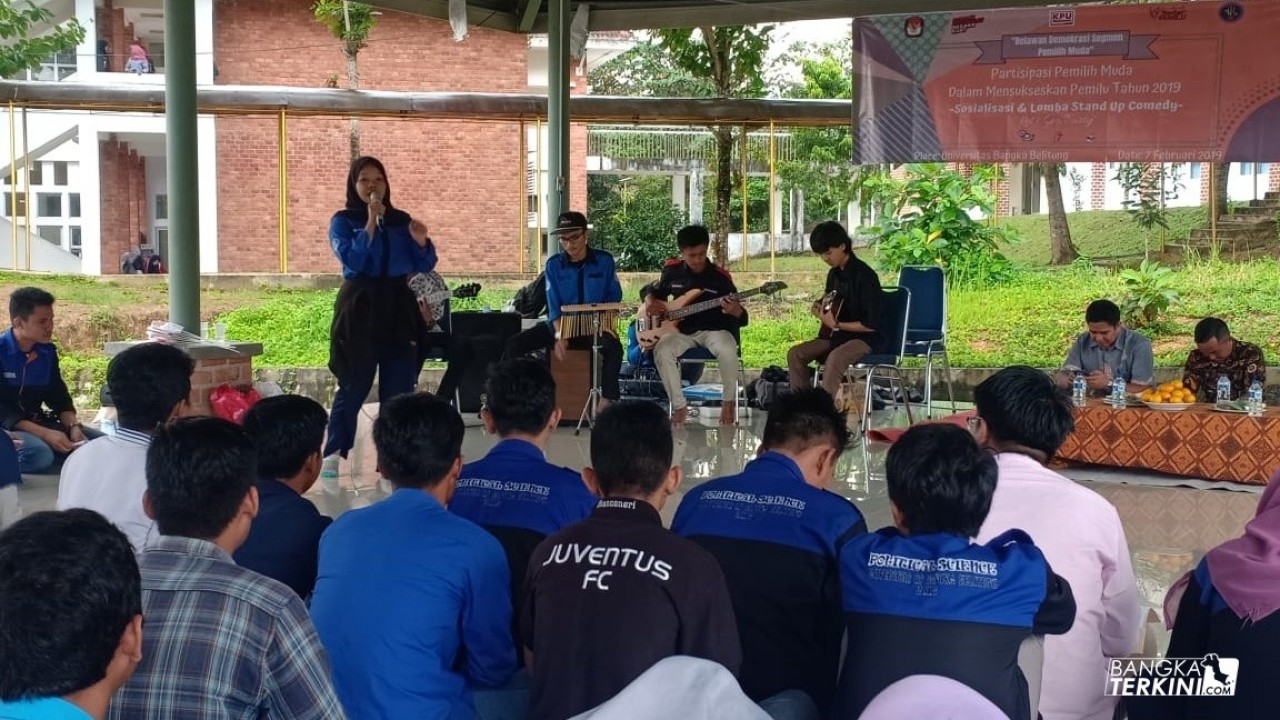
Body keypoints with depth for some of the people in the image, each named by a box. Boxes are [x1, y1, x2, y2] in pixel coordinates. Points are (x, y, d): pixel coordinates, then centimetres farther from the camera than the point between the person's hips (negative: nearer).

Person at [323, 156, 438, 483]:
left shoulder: (401, 220, 11)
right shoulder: (343, 220, 2)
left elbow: (425, 266, 8)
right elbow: (352, 260, -14)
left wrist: (422, 242, -12)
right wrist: (371, 222, -17)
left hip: (399, 308, 3)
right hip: (360, 308, -3)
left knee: (398, 387, 3)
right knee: (354, 386, -3)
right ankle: (332, 456, 5)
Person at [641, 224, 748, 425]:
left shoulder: (720, 277, -9)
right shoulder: (672, 271, 1)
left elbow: (741, 318, -9)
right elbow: (653, 290, 22)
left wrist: (736, 312, -35)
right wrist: (650, 301, -3)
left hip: (713, 329, -2)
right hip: (682, 330, 3)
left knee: (727, 350, -36)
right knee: (661, 351, -30)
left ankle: (729, 402, -10)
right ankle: (679, 405, -15)